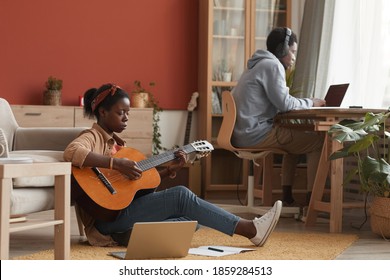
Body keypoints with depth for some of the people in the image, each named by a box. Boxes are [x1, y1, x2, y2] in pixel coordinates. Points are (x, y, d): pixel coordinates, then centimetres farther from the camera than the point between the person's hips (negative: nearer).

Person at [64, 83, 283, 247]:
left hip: (125, 216, 9)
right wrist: (117, 163, -30)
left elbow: (140, 180, 17)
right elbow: (72, 152, -30)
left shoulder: (116, 142, 21)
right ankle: (251, 229, -16)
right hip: (108, 219, -9)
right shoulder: (92, 137, -5)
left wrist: (169, 170, 3)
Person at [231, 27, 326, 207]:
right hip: (255, 134, -10)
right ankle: (312, 201, -7)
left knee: (295, 138, 29)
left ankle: (288, 197, 22)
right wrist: (310, 103, -1)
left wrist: (305, 103, 15)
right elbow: (284, 103, -16)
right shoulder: (272, 65, -9)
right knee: (318, 141, -5)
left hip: (242, 134, 10)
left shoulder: (259, 64, 21)